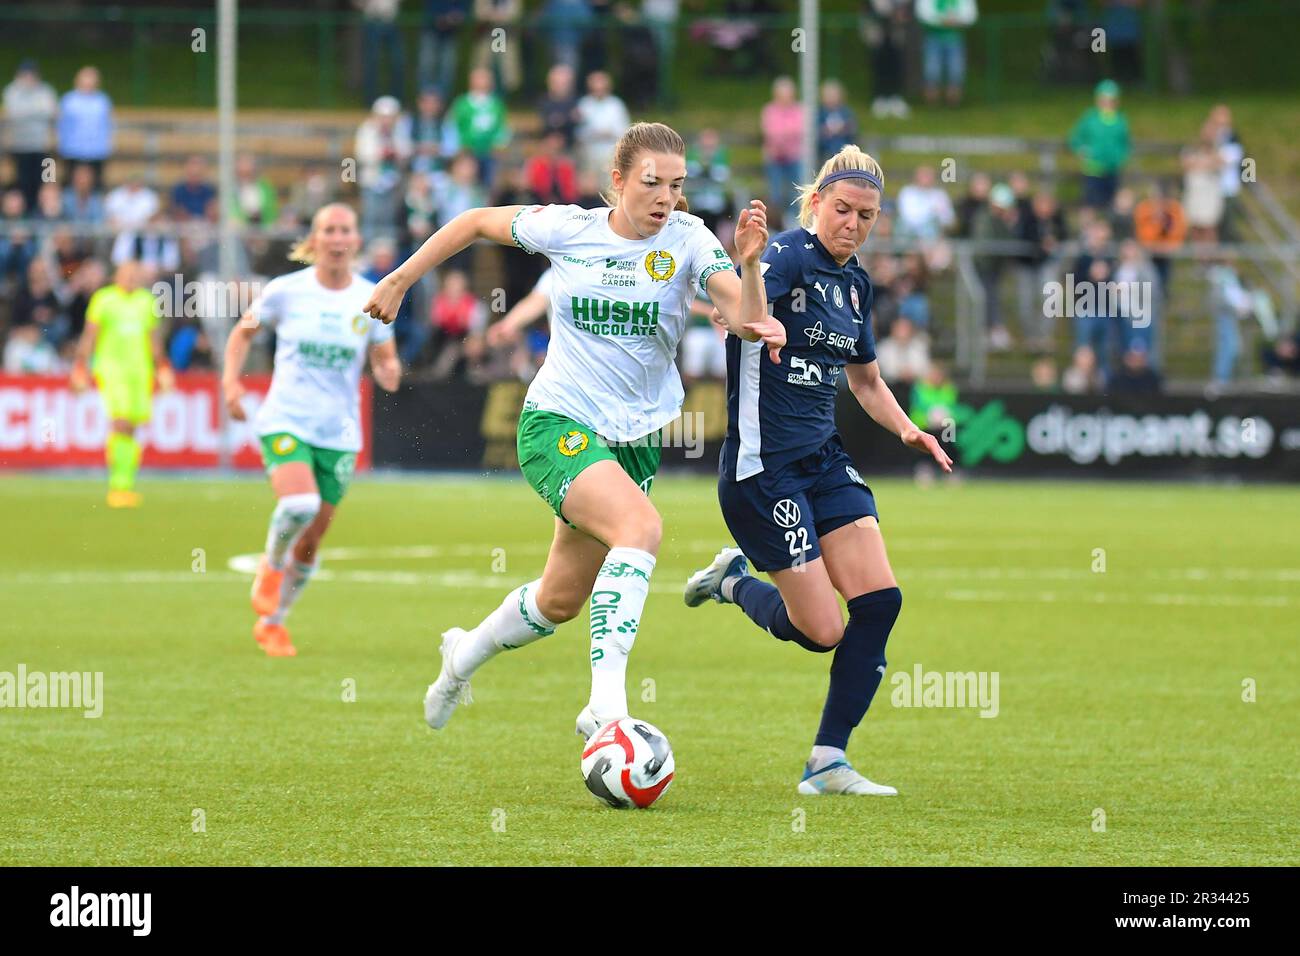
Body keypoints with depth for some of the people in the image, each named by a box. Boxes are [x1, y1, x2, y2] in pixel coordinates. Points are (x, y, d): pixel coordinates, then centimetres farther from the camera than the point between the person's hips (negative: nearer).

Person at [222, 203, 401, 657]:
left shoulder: (372, 300, 1)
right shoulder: (285, 291, -3)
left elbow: (385, 360, 9)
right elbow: (243, 332, 12)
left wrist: (389, 372, -15)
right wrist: (231, 380, -3)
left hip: (339, 433, 3)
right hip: (285, 421, -2)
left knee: (310, 543, 6)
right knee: (299, 503, -29)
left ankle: (272, 621, 29)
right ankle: (271, 564, 3)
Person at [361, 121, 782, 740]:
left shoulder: (687, 240, -6)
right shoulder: (567, 229, -6)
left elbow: (747, 320, -20)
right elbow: (477, 222, 10)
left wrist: (749, 264, -40)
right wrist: (400, 280, 11)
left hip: (633, 438, 4)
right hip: (557, 426, -4)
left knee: (560, 602, 14)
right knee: (641, 525, -32)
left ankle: (464, 657, 46)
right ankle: (605, 705, -39)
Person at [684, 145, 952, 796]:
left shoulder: (855, 283, 11)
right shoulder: (789, 255, -14)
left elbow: (866, 381, 26)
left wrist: (906, 429, 9)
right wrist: (748, 268, -58)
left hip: (823, 461, 8)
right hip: (763, 468, -8)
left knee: (880, 600, -7)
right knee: (822, 631, -8)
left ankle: (828, 762, 1)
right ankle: (734, 583, 24)